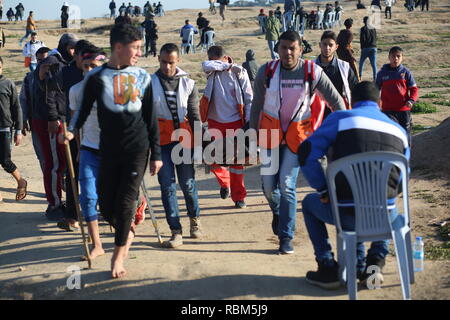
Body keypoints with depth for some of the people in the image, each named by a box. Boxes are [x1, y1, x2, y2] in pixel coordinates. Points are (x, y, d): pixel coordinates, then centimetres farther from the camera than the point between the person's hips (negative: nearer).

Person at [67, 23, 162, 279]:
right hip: (108, 150, 0)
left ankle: (119, 255, 13)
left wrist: (156, 154, 7)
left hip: (138, 150, 0)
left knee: (125, 202, -5)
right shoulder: (97, 77, -1)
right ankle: (128, 231, 35)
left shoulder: (143, 76, 5)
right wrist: (71, 130, -14)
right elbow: (84, 109, 4)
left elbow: (151, 118, 8)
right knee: (106, 204, 3)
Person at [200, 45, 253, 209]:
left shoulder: (239, 72, -4)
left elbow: (249, 99, -2)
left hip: (235, 122, -2)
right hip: (215, 123, 2)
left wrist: (249, 122, -8)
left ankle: (239, 196, 12)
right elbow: (206, 65, -24)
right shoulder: (212, 71, 1)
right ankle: (224, 183, 37)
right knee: (214, 160, 7)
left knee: (236, 160, 1)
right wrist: (226, 65, -16)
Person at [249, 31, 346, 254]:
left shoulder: (312, 72, -10)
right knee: (268, 184, 1)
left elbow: (336, 101, -2)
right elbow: (256, 105, 3)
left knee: (287, 185, -8)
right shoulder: (267, 71, -7)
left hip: (297, 134, -2)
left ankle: (286, 237, 3)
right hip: (270, 132, 2)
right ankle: (277, 211, 37)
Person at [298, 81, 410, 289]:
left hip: (348, 215, -4)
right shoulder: (398, 130, 14)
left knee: (309, 203, 28)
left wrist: (323, 190, 3)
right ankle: (376, 260, 18)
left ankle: (328, 269, 20)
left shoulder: (340, 118, 2)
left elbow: (307, 152, -5)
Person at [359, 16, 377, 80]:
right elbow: (375, 38, 14)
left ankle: (360, 76, 18)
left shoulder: (363, 29, -7)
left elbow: (362, 39, -11)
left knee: (361, 62, 15)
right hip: (373, 48, 4)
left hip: (366, 48, -4)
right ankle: (375, 77, -7)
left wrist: (362, 48, -3)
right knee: (373, 64, 1)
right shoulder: (373, 29, 9)